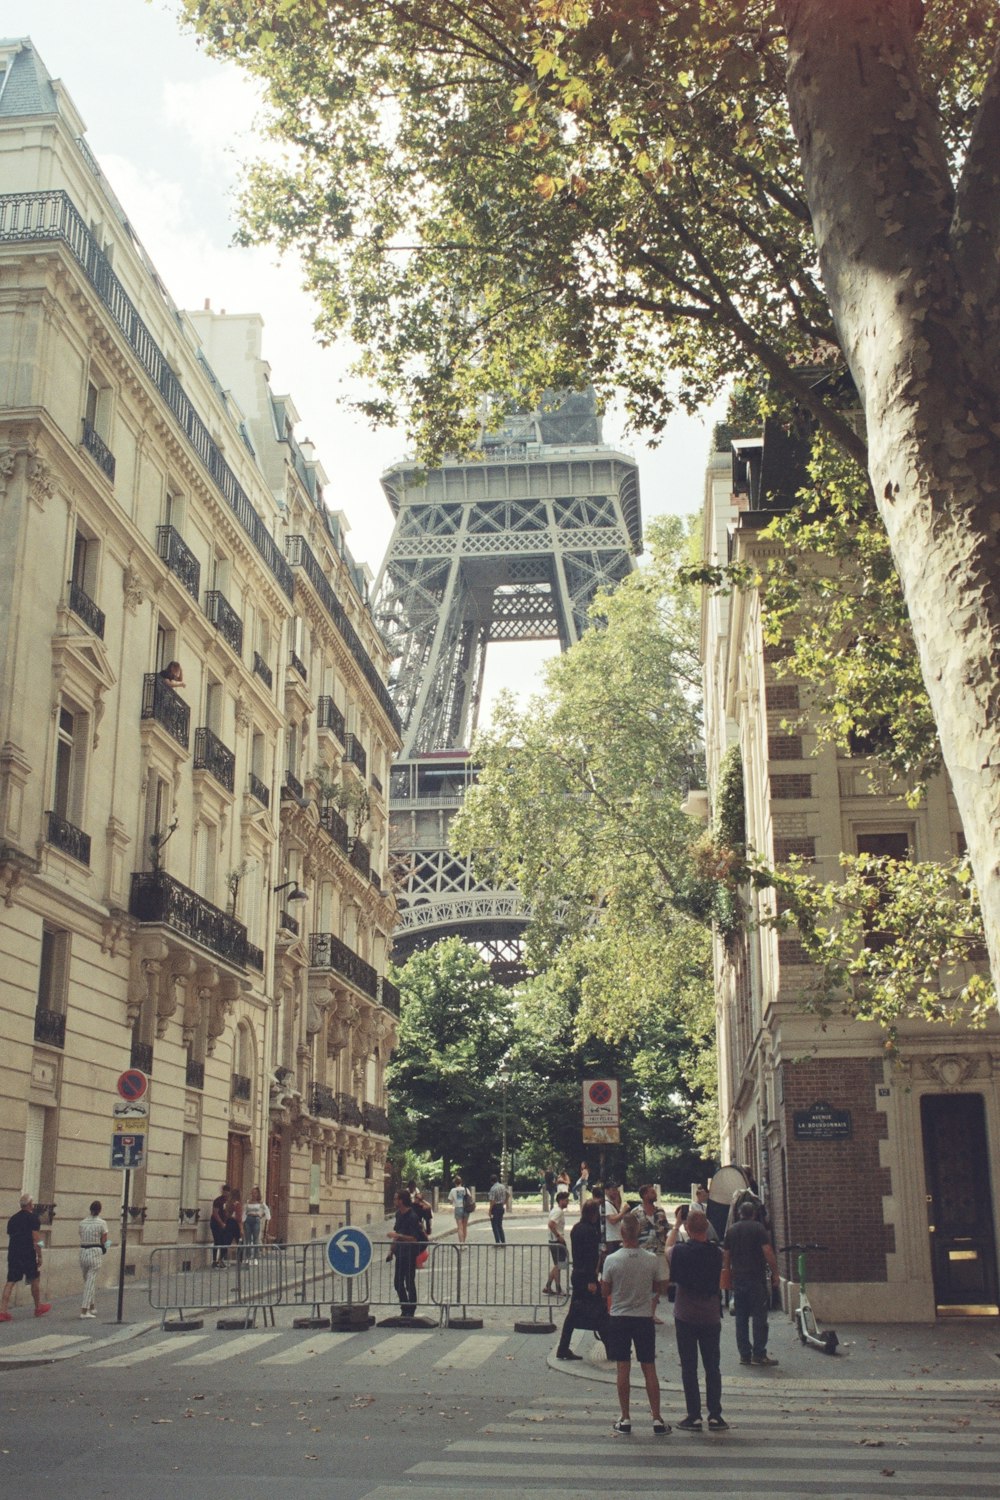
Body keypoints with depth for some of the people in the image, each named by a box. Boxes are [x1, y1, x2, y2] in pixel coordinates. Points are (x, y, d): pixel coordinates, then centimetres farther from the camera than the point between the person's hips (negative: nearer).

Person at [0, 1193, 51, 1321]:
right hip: (28, 1253, -5)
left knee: (10, 1282, 3)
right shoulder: (33, 1218, -5)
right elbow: (36, 1240, -10)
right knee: (35, 1279, 12)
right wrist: (39, 1256, -6)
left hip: (12, 1253, 5)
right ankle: (38, 1308, 24)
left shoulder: (13, 1218, 15)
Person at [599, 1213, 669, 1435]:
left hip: (619, 1318, -1)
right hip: (644, 1318, 1)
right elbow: (660, 1287, 5)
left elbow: (604, 1292, -2)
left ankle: (625, 1419, 10)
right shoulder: (651, 1260, -8)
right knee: (649, 1369, 7)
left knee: (623, 1369, 6)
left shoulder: (612, 1260, -12)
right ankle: (657, 1419, 8)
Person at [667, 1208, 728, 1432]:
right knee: (712, 1368, 10)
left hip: (685, 1316, -2)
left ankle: (694, 1417, 4)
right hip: (711, 1316, 2)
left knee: (689, 1369, 4)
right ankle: (715, 1416, 9)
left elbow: (666, 1252, 12)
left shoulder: (678, 1251, -12)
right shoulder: (716, 1253, -6)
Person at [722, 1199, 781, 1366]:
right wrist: (775, 1274, -7)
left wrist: (728, 1276, 21)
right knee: (759, 1317, -2)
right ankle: (759, 1354, -5)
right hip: (757, 1278, -5)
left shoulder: (731, 1230, 11)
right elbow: (768, 1252, -12)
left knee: (741, 1318, 8)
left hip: (738, 1278, 5)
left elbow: (726, 1255, 13)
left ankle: (744, 1354, 8)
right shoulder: (758, 1228, -5)